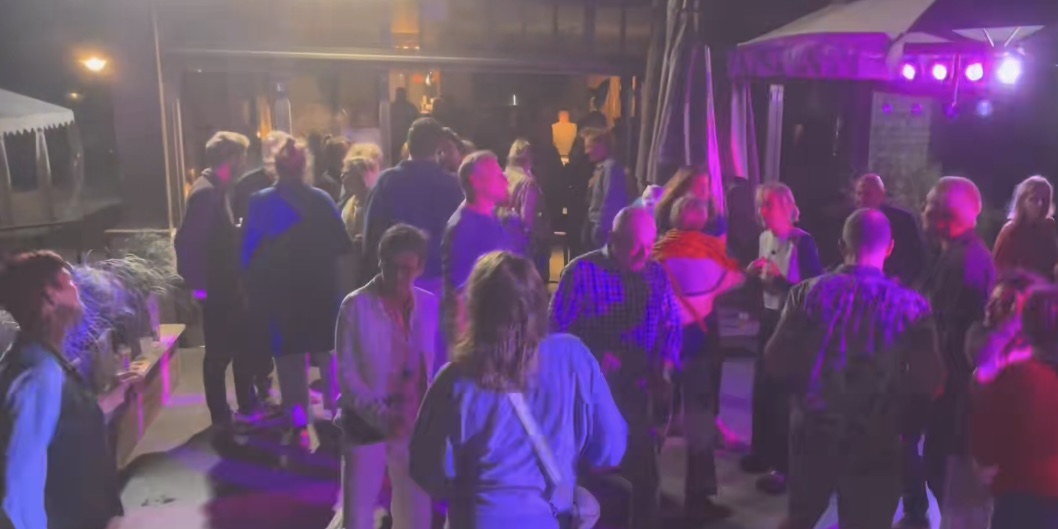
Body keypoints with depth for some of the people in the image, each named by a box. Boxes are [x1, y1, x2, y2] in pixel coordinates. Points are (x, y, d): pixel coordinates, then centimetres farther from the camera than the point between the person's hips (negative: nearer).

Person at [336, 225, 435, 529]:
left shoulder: (429, 305, -2)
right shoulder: (356, 306, -11)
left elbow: (434, 366, 6)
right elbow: (346, 374, -11)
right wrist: (382, 416, -22)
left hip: (414, 428, 3)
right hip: (366, 427, -3)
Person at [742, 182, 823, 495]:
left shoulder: (803, 241, -17)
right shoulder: (764, 238, 6)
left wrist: (782, 281, -28)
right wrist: (754, 275, -6)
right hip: (770, 318, 7)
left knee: (784, 390, -1)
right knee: (762, 386, 13)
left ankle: (782, 464, 12)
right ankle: (762, 451, 30)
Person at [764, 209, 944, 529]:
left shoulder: (807, 292, -6)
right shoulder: (911, 306, -10)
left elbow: (776, 364, -5)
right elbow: (929, 383, -9)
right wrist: (892, 387, 11)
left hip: (813, 431, 2)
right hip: (874, 441, -2)